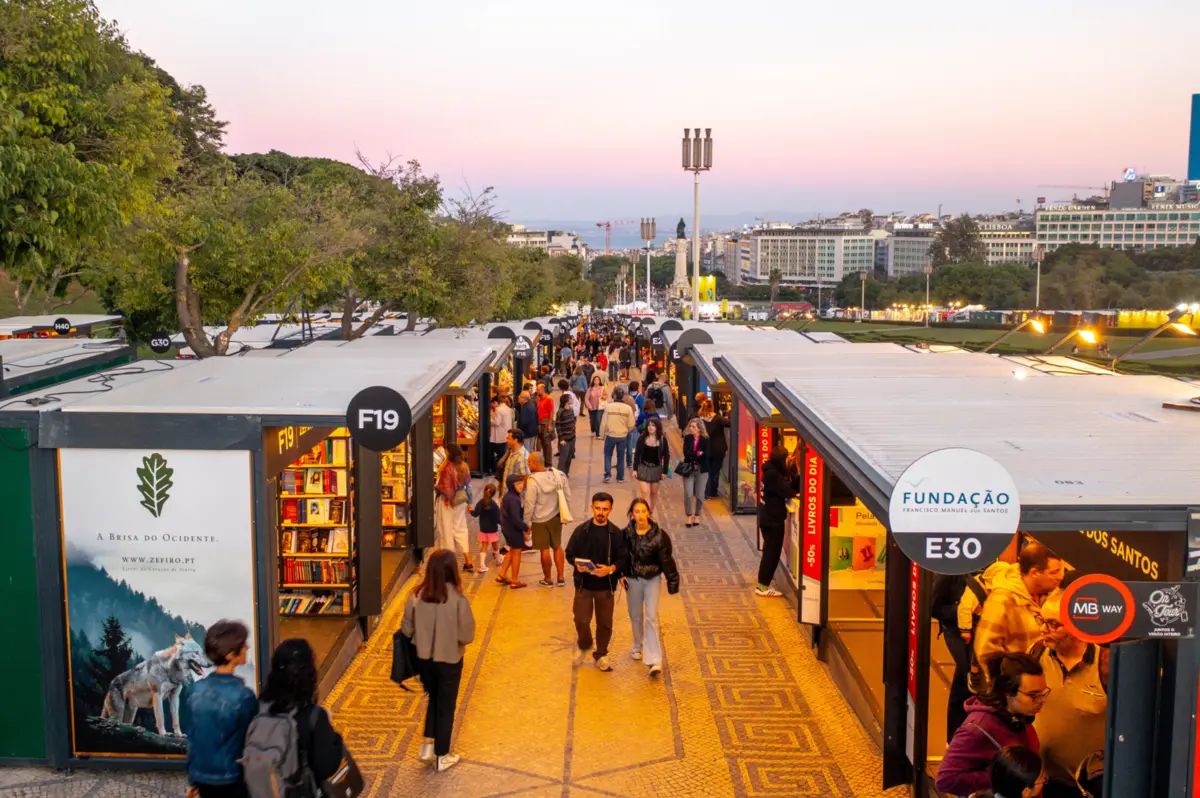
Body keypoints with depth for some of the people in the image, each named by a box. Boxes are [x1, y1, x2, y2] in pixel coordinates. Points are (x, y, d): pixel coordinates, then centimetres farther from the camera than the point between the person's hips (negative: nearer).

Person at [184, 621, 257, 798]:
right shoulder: (243, 695, -20)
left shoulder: (197, 689, -2)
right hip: (232, 780, -6)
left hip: (203, 778, 6)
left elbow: (191, 737, 7)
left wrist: (192, 778, 17)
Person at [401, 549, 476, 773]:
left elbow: (406, 630, -5)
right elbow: (467, 635, -16)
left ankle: (428, 745, 27)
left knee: (434, 699, 27)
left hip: (423, 659, 3)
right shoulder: (458, 599, -22)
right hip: (449, 660, -3)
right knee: (446, 706, 15)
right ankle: (442, 757, 26)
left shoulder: (417, 596, -14)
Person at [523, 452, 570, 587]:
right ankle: (561, 578, 25)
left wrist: (527, 522, -6)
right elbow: (567, 496, -1)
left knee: (545, 550, 10)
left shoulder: (533, 481, -24)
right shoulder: (559, 475, -10)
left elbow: (529, 505, -19)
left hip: (540, 520, -4)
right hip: (556, 517, 4)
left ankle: (547, 580, 25)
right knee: (557, 547, 20)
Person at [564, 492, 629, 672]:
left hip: (606, 586, 0)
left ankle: (601, 655, 30)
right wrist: (576, 564, -18)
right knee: (581, 620, 4)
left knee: (605, 623, 10)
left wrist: (611, 568, -23)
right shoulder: (581, 530, -4)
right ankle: (584, 646, 34)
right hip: (584, 584, 0)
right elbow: (570, 553, 3)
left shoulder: (616, 533, -5)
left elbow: (623, 559, -4)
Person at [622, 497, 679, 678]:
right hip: (633, 579, 3)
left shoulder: (659, 535, -15)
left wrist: (672, 582, -5)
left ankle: (654, 660, -12)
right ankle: (638, 647, 41)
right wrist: (620, 574, -5)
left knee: (651, 617, -10)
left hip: (653, 579, -2)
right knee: (636, 616, 17)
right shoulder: (626, 534, -10)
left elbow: (667, 560, -9)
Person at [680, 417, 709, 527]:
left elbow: (706, 455, -12)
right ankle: (689, 516, 7)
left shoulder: (705, 440, -4)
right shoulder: (687, 438, 0)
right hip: (688, 468, 1)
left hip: (701, 469, 0)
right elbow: (686, 452, -10)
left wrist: (692, 455, -11)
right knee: (688, 493, -6)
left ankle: (697, 515, 23)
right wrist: (698, 453, -12)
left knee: (699, 495, 5)